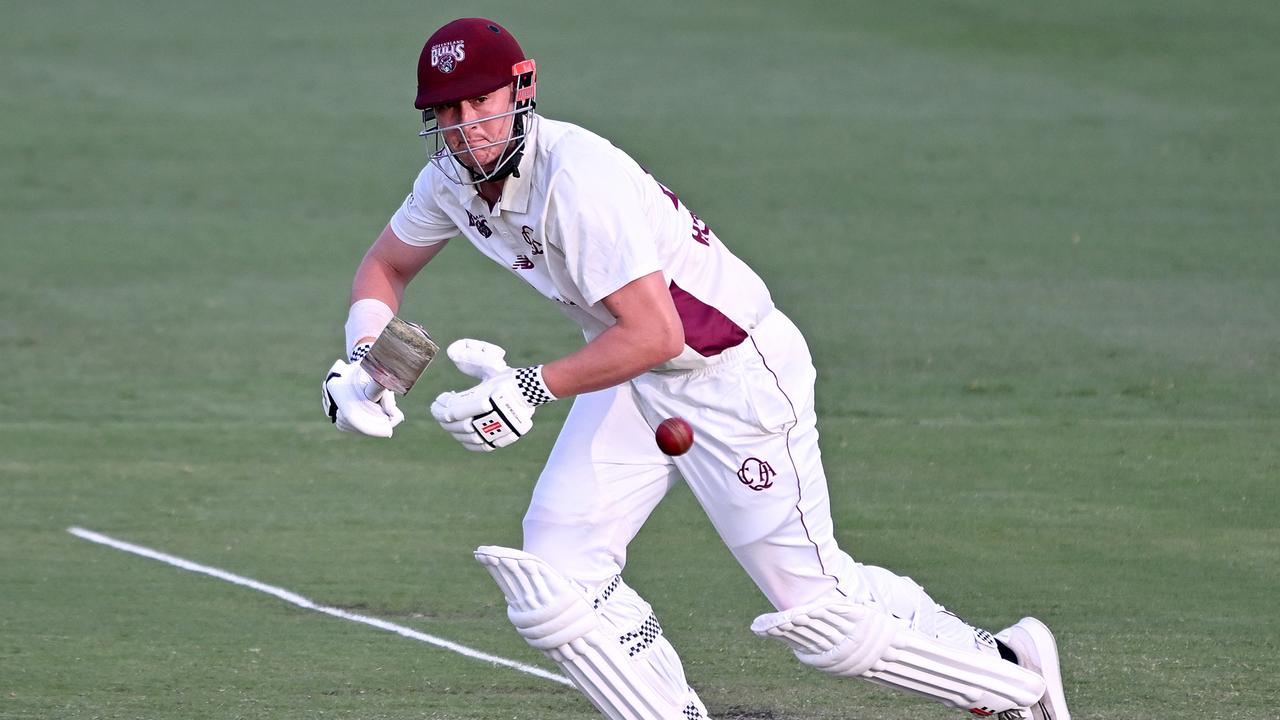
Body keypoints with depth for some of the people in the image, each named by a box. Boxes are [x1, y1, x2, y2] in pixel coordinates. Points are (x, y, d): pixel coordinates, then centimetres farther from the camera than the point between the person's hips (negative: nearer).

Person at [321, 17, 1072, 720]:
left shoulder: (576, 175, -29)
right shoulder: (453, 180, -4)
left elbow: (653, 335, -31)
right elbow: (385, 266, 15)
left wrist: (533, 389, -31)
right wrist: (364, 358, -4)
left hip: (736, 372, -9)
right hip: (635, 386, 9)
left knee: (814, 605, -7)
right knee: (552, 582, -3)